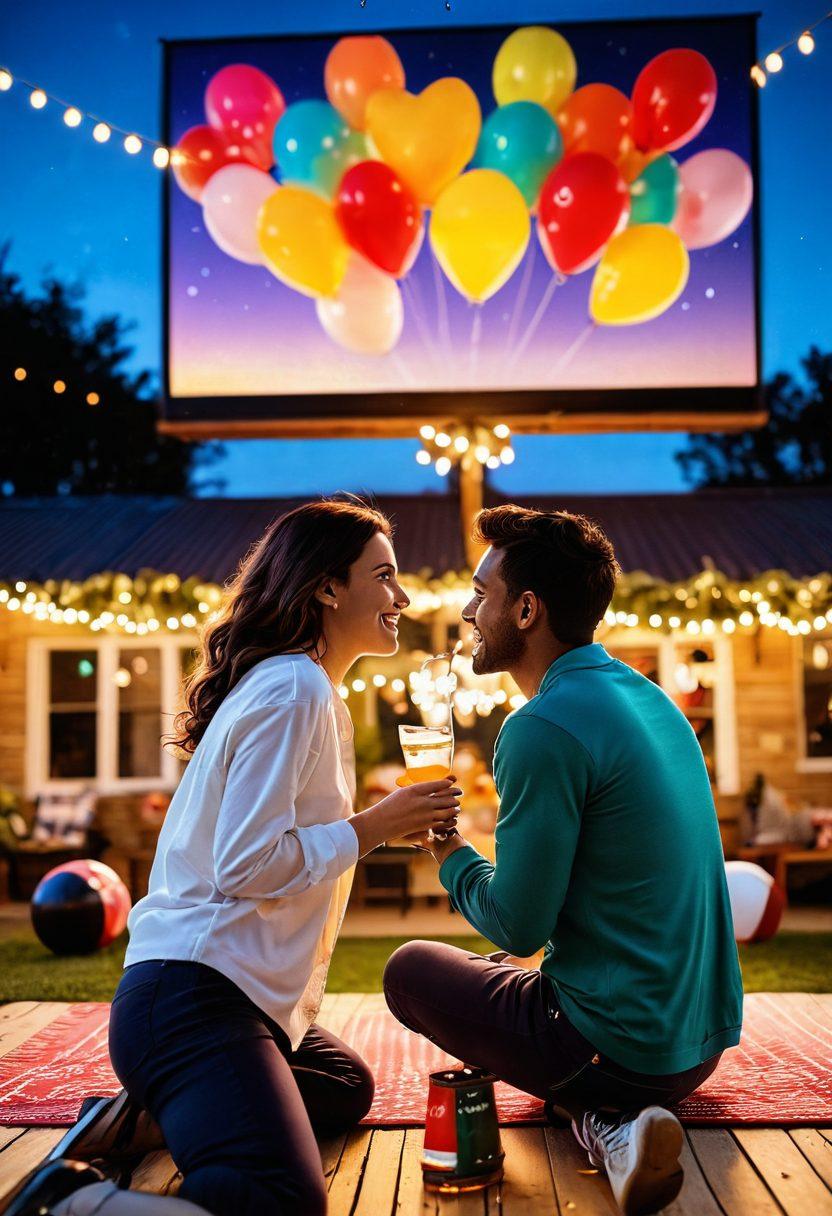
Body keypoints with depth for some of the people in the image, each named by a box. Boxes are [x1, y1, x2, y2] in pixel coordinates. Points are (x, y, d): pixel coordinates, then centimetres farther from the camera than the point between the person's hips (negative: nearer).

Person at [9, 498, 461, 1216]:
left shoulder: (302, 690, 19)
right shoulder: (293, 690, -13)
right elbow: (249, 865, -21)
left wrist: (390, 824, 13)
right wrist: (375, 826, -11)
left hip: (237, 989, 11)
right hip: (192, 995, -11)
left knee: (349, 1087, 27)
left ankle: (138, 1121, 12)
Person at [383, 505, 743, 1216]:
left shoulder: (545, 729, -22)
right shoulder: (648, 697, 7)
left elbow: (518, 927, -17)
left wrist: (448, 852, 1)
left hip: (626, 1048, -8)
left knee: (411, 970, 11)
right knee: (500, 971, 29)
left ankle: (599, 1116, -5)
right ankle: (617, 1107, 4)